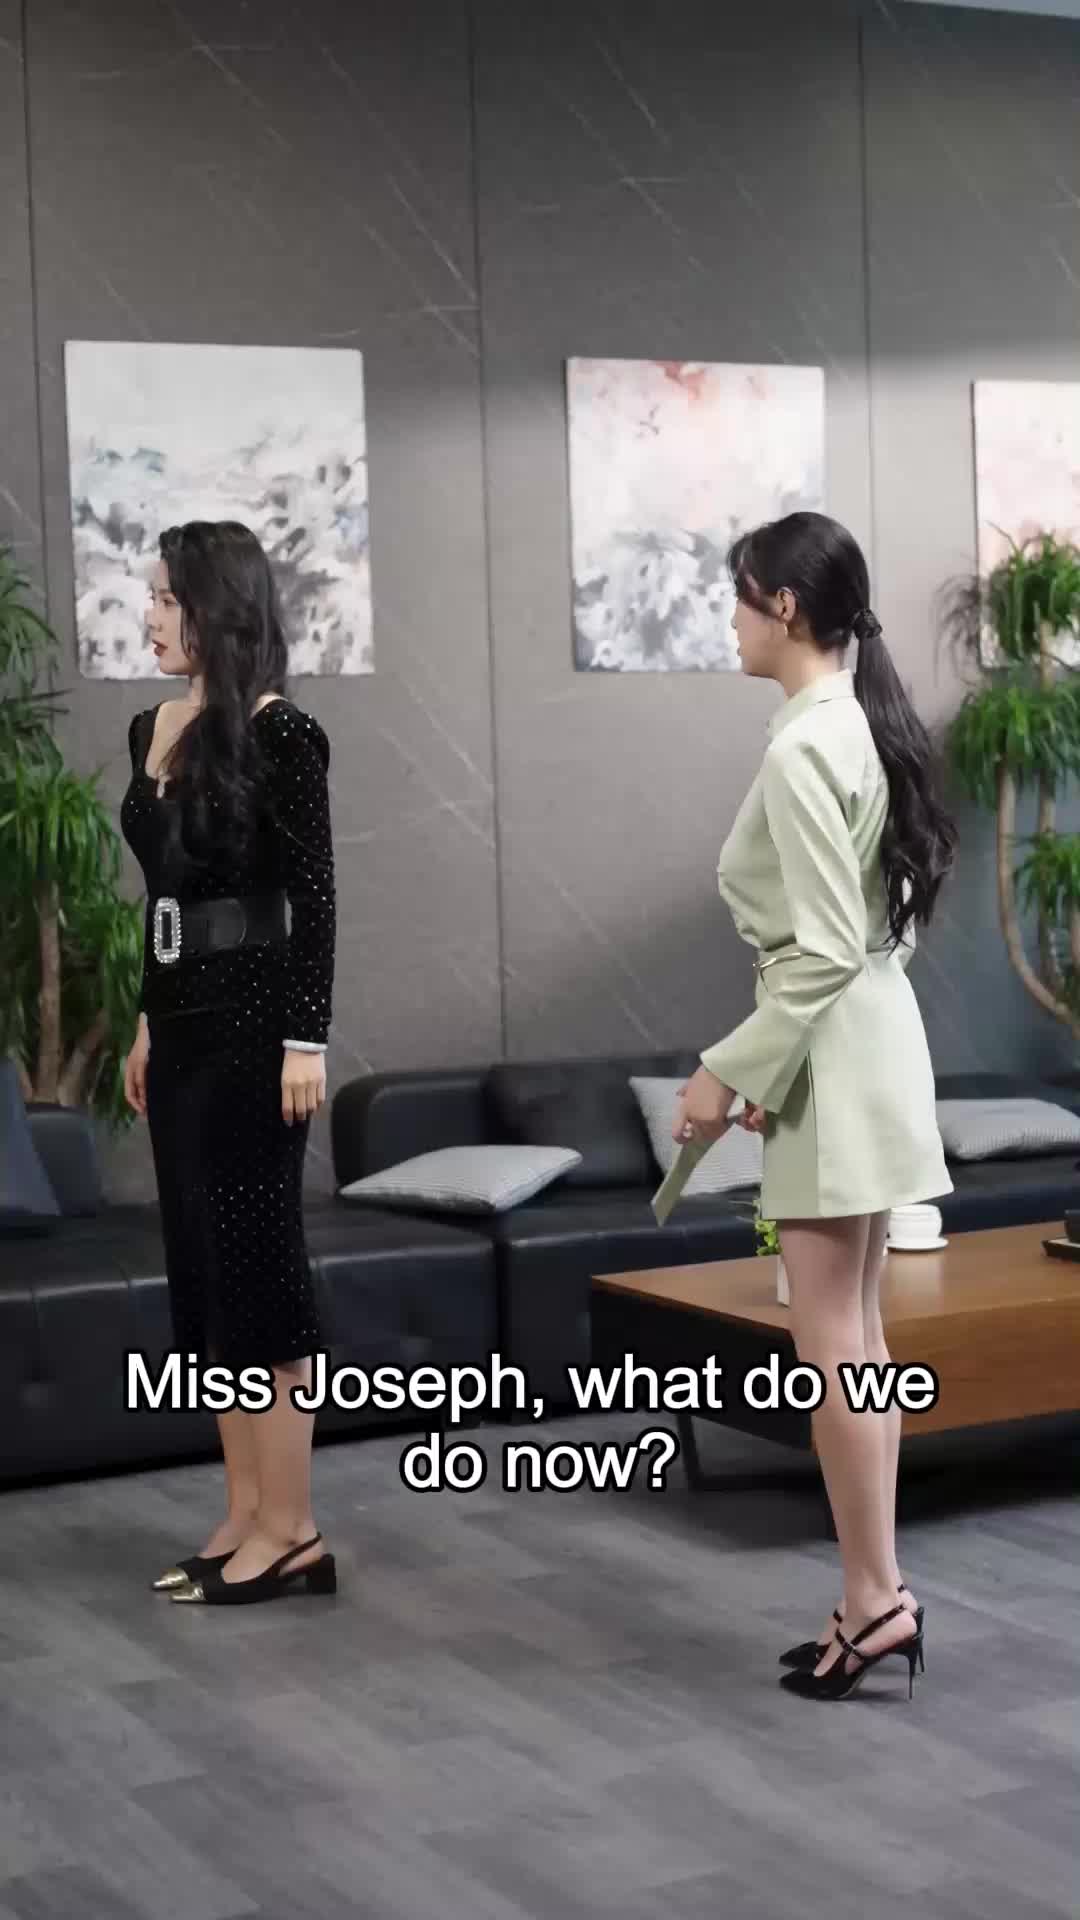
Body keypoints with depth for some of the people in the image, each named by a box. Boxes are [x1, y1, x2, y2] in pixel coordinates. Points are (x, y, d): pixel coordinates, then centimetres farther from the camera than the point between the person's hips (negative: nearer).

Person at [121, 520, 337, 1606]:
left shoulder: (277, 733, -11)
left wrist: (307, 1038, -17)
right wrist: (146, 1023, 19)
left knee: (256, 1263, -4)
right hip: (182, 1021, 8)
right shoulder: (151, 731, 11)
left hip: (251, 1019, -8)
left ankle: (291, 1530, 4)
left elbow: (315, 893, -13)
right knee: (202, 1267, 10)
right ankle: (245, 1515, 19)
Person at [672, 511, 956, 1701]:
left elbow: (821, 951, -22)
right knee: (856, 1336, 12)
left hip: (832, 1046, -10)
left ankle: (876, 1601, 2)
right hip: (869, 1034, 10)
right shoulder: (865, 723, 11)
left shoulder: (803, 747, -18)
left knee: (829, 1344, -3)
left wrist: (729, 1070, -15)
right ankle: (874, 1596, 18)